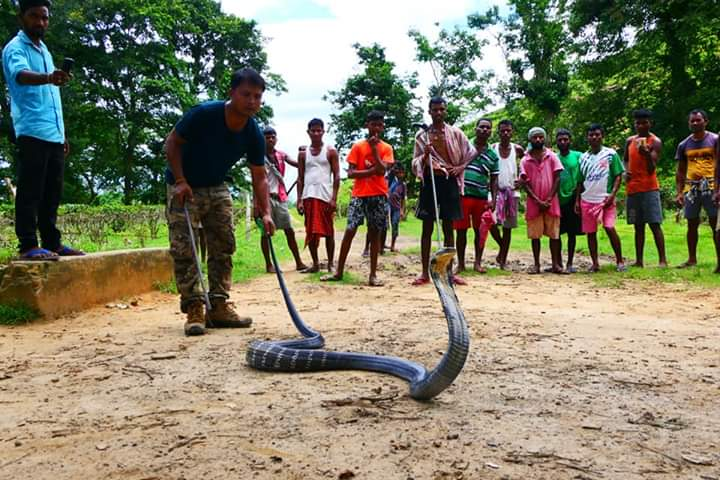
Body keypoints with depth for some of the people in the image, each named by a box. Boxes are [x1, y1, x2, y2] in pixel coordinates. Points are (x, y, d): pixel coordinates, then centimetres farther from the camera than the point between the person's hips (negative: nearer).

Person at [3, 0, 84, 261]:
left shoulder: (45, 51, 24)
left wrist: (62, 134, 22)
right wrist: (48, 78, -46)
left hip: (53, 134, 8)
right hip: (32, 132, -8)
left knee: (52, 193, 9)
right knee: (30, 191, -9)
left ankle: (52, 242, 14)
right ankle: (28, 246, -8)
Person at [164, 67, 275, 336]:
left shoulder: (254, 135, -13)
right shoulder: (203, 114, -26)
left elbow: (259, 177, -8)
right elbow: (172, 143, -16)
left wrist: (266, 212, -21)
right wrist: (181, 181, -25)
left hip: (217, 188, 5)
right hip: (184, 187, -5)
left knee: (223, 246, 2)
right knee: (184, 249, -12)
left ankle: (219, 307, 8)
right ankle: (194, 310, -9)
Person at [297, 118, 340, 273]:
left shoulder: (330, 151, 4)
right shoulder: (303, 153, 13)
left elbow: (336, 176, -1)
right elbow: (300, 178, 12)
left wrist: (334, 198, -10)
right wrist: (299, 200, 2)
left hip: (325, 196, -3)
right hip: (308, 196, 3)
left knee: (328, 232, 1)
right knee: (311, 232, 5)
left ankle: (330, 264, 9)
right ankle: (315, 264, 14)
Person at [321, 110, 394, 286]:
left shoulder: (386, 148, 6)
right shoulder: (358, 146, 4)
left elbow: (382, 170, -11)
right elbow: (350, 173, -3)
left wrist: (374, 148, -11)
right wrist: (372, 170, -12)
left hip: (379, 195, 1)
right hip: (359, 194, -1)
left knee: (374, 233, 3)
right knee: (350, 231, -5)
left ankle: (373, 274, 7)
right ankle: (339, 271, 2)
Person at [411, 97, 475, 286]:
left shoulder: (455, 133, 5)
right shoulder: (422, 135, 5)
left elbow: (471, 152, 13)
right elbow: (416, 164, 4)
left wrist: (460, 167, 1)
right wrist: (424, 155, -15)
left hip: (449, 181, 0)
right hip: (429, 181, 0)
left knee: (449, 228, 5)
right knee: (427, 228, 2)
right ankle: (425, 273, 6)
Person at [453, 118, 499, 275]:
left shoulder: (493, 155, 11)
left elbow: (494, 180, 11)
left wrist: (493, 200, -1)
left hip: (482, 197, 2)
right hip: (462, 195, -2)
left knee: (480, 231, 5)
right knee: (461, 230, 2)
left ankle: (478, 262, 16)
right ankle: (461, 263, 11)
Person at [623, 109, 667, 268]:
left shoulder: (655, 142, -5)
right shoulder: (630, 141, 10)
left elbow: (652, 169, -12)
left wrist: (647, 154, -30)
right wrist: (626, 171, 5)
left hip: (649, 188, -5)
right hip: (632, 189, 5)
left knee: (654, 224, -9)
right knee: (638, 226, 8)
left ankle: (662, 260, -9)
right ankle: (639, 260, 11)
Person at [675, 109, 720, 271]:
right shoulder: (684, 145, 11)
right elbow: (680, 171, 14)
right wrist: (679, 192, 5)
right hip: (691, 189, 4)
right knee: (692, 225, 9)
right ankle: (692, 259, 19)